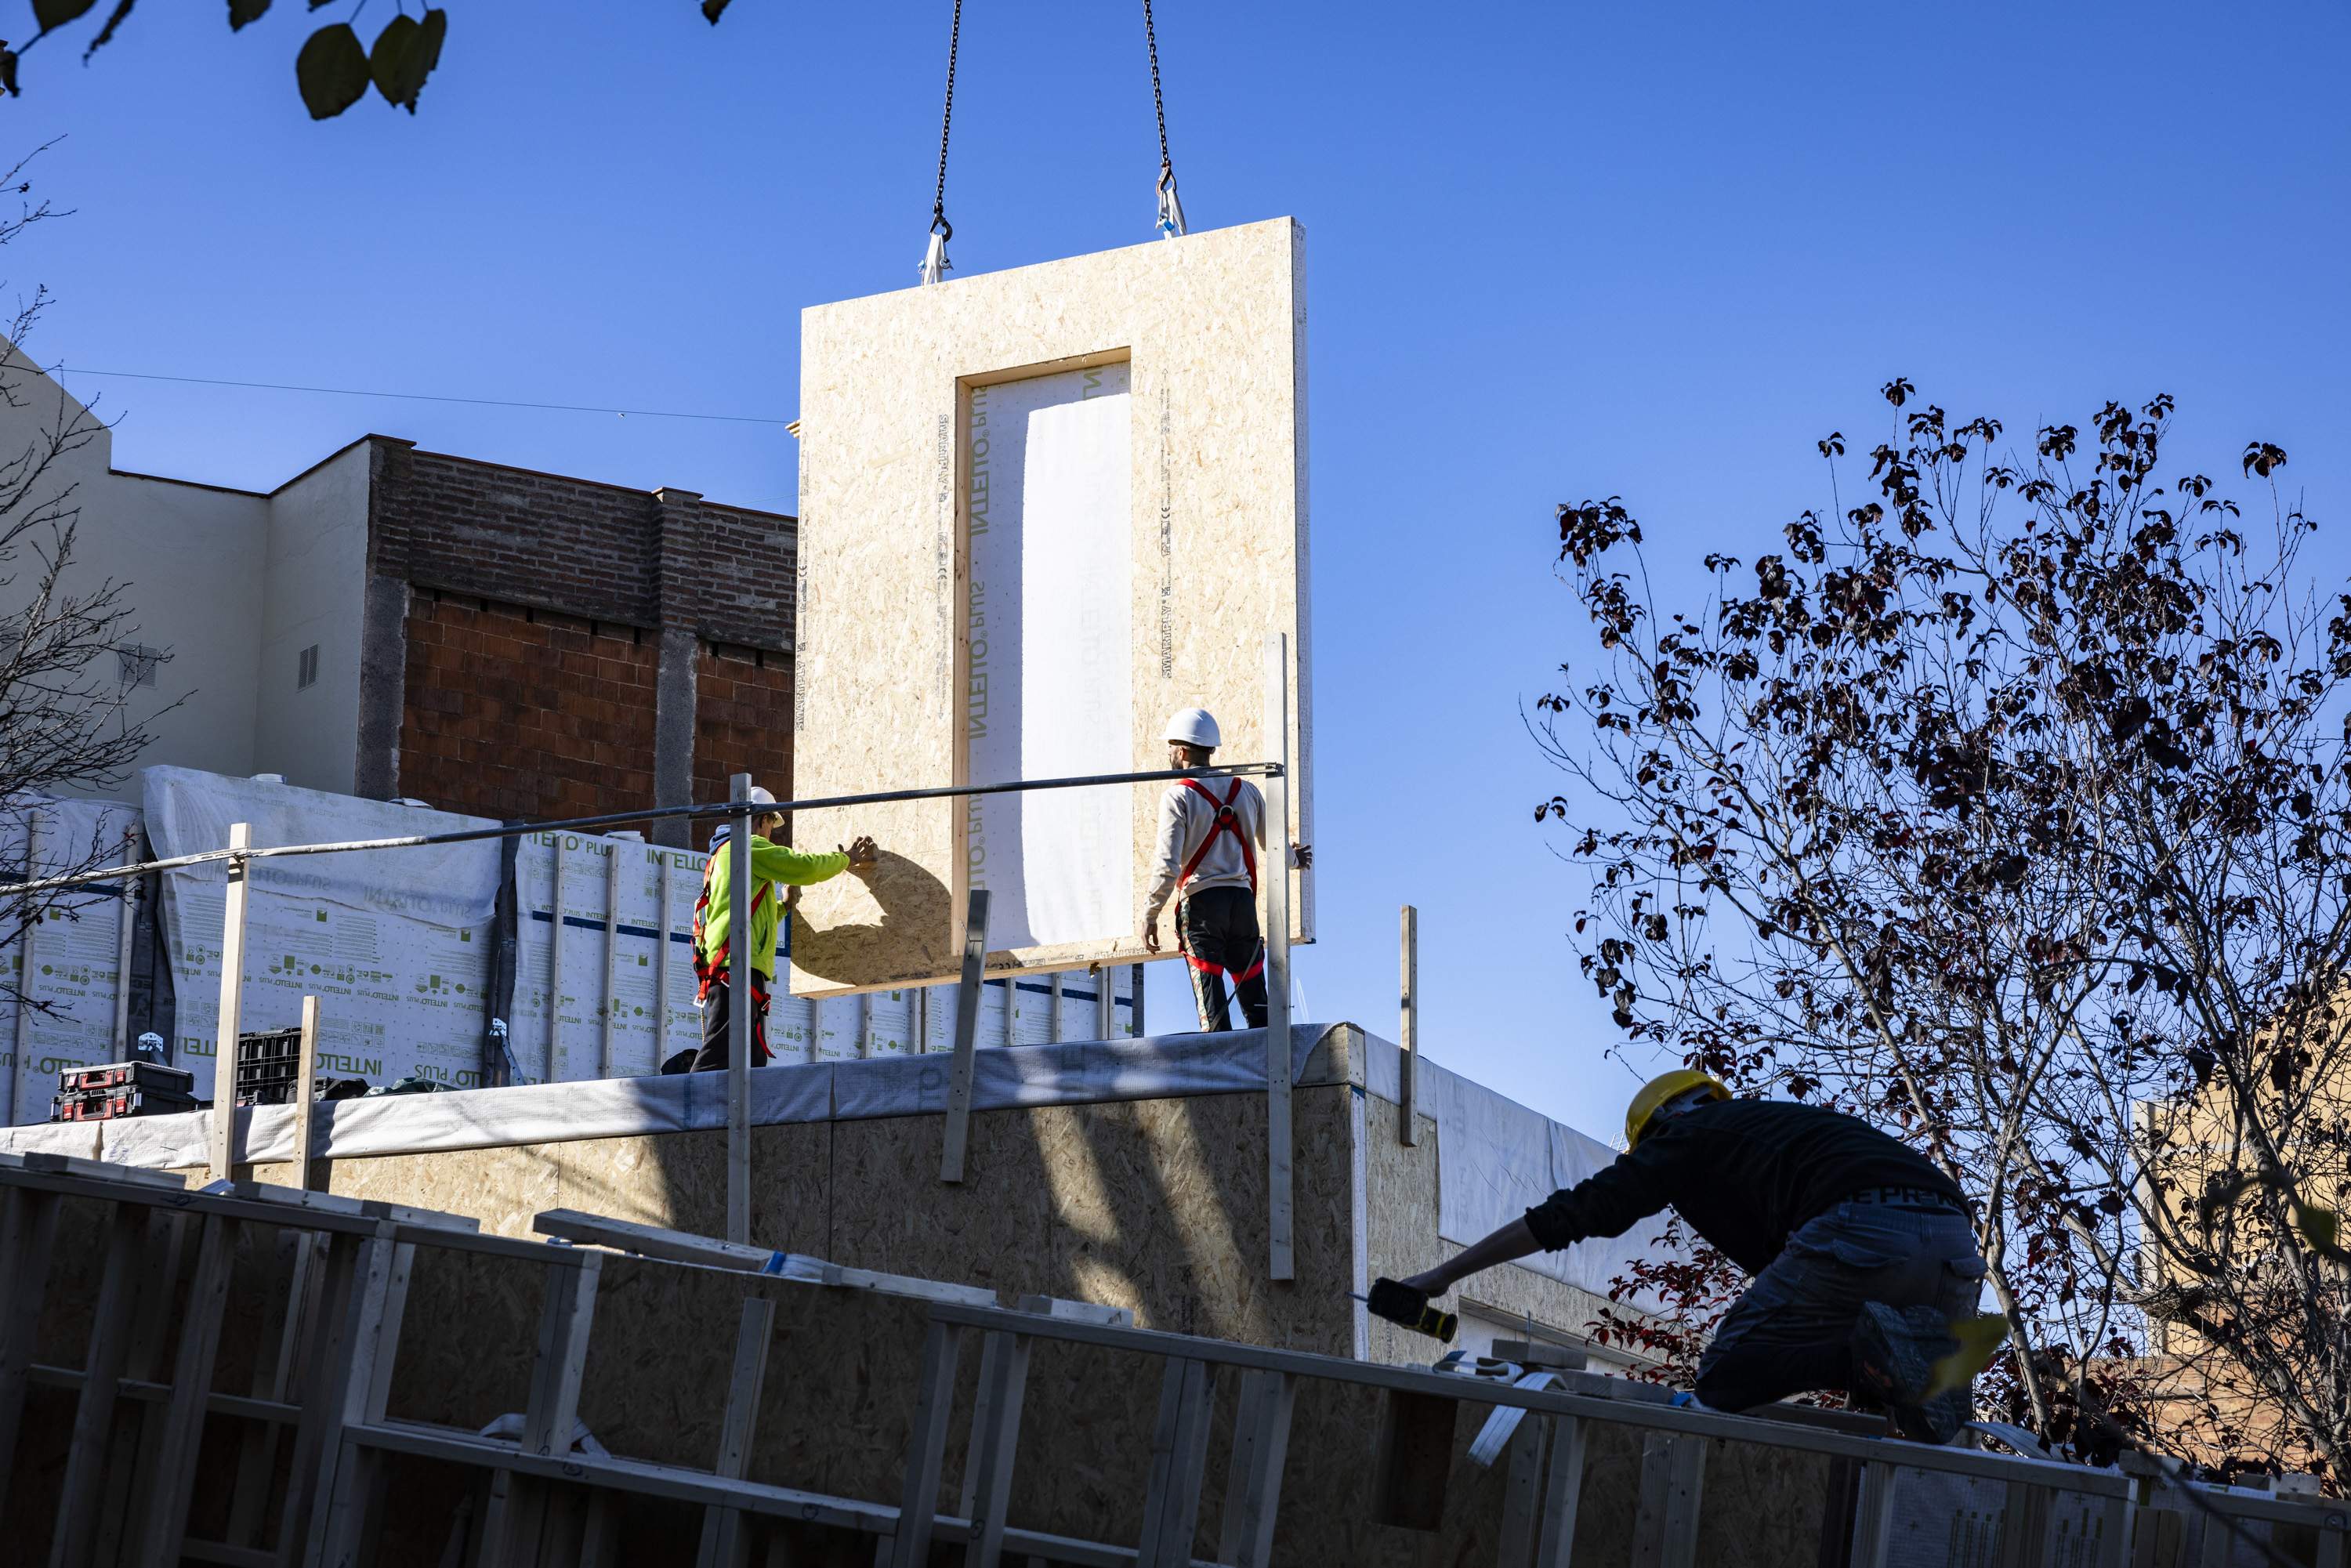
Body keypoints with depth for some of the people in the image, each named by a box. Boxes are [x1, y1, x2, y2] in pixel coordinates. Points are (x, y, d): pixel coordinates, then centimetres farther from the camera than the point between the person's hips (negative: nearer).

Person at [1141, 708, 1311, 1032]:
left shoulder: (1178, 796, -5)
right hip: (1243, 900, 4)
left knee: (1211, 1004, -5)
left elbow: (1168, 865, -12)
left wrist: (1150, 914, -4)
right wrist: (1293, 858, 41)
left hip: (1200, 901, -4)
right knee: (1255, 998, 11)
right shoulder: (1246, 791, 10)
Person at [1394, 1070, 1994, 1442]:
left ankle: (1878, 1348, -19)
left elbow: (1568, 1214, 21)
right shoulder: (1784, 1120, 40)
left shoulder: (1685, 1135, 20)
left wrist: (1445, 1274, 28)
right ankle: (1941, 1351, -6)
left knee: (1723, 1380, 3)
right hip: (1955, 1236, 7)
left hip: (1865, 1231, -7)